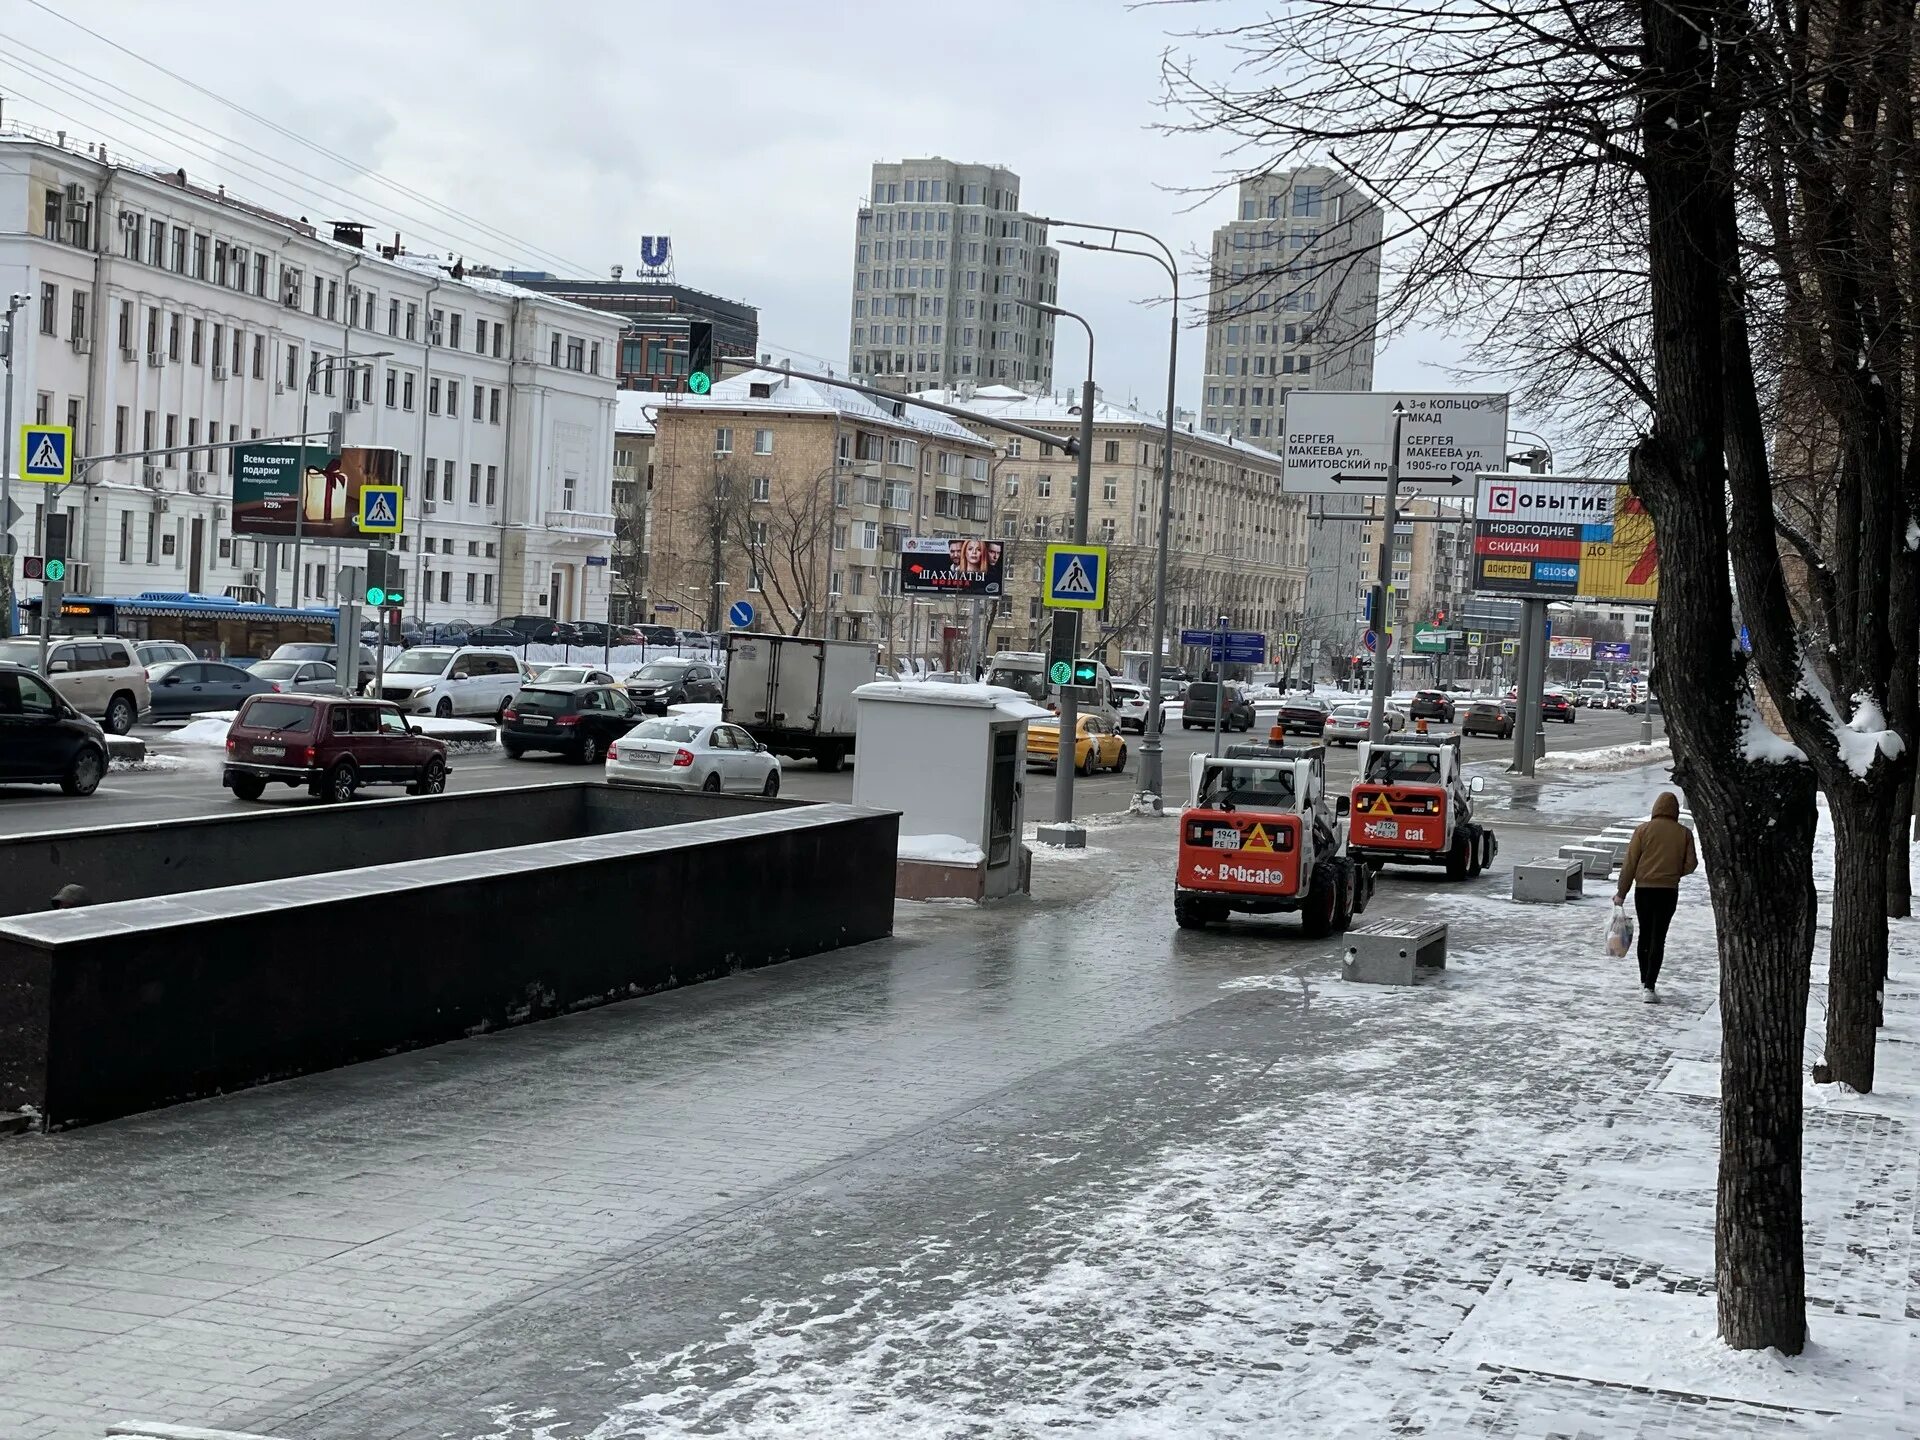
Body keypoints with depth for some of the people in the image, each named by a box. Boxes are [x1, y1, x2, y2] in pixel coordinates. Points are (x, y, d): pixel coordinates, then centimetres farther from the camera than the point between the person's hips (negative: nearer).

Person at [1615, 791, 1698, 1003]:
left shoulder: (1643, 829, -4)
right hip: (1669, 891, 0)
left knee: (1645, 935, 15)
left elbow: (1629, 863, -3)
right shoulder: (1684, 833, -2)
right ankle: (1650, 987, -10)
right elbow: (1691, 865, -1)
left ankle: (1645, 981, 23)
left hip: (1644, 889, 0)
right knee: (1658, 938, -1)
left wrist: (1621, 893, 3)